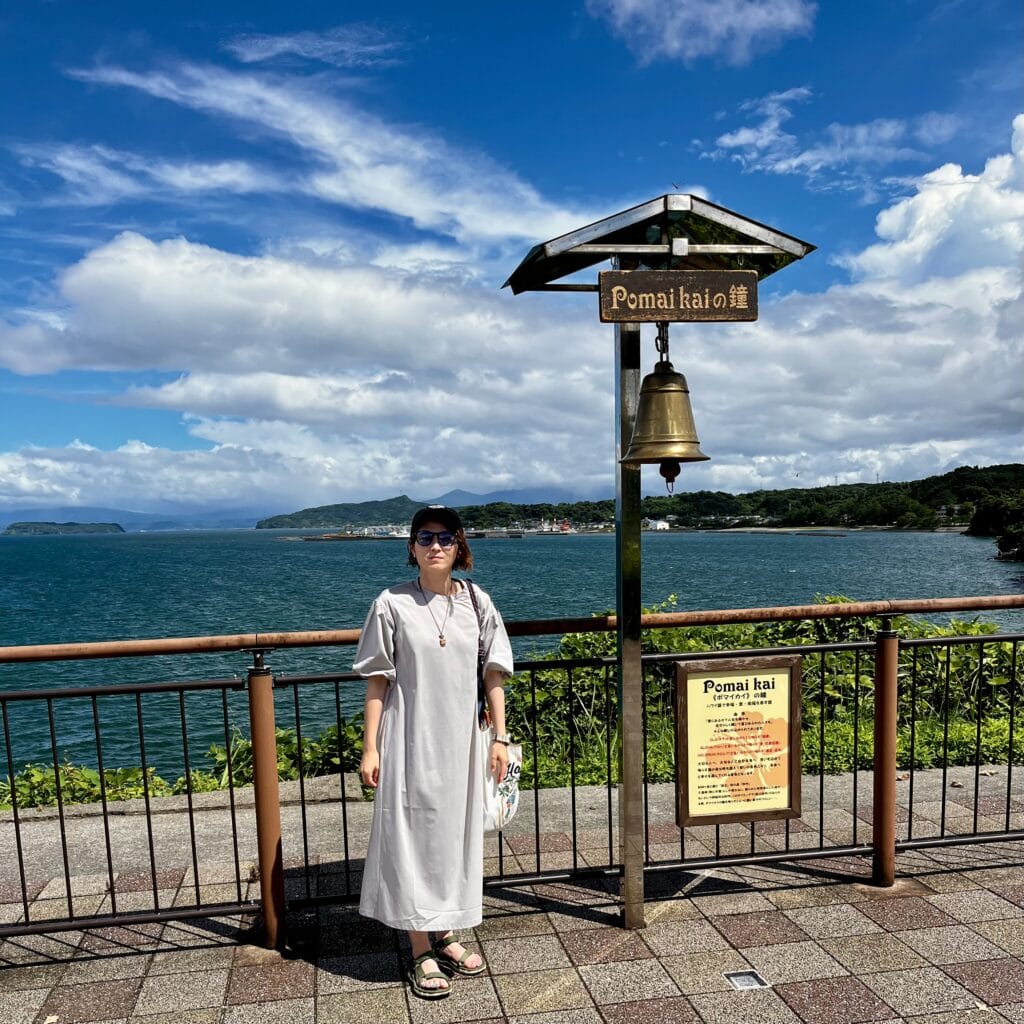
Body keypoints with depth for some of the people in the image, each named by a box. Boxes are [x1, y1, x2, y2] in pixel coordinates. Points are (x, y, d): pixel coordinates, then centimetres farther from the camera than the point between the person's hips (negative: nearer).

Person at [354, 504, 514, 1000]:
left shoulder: (476, 602, 0)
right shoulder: (392, 604, -8)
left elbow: (493, 675, 5)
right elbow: (377, 681, -4)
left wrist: (500, 737, 2)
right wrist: (370, 749, -5)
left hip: (460, 740, 3)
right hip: (410, 741, -3)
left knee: (455, 833, 15)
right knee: (412, 835, 4)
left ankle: (444, 935, 34)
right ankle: (421, 953, 20)